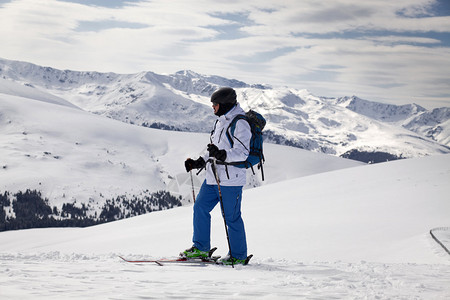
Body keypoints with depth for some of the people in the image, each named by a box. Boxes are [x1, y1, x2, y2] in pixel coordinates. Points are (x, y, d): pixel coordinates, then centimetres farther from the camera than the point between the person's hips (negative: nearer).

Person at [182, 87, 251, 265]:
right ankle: (201, 247, 19)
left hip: (230, 179, -9)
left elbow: (242, 153, -20)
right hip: (213, 177, 9)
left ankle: (238, 255, 9)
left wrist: (221, 155, -34)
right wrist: (199, 162, 16)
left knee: (231, 217, -2)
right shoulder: (221, 121, 16)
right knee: (200, 207, 8)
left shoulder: (239, 123, -13)